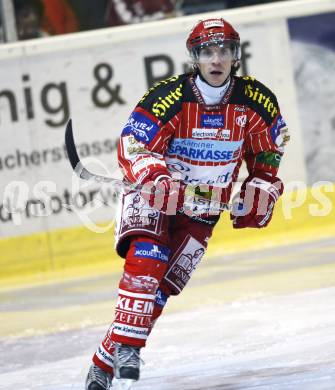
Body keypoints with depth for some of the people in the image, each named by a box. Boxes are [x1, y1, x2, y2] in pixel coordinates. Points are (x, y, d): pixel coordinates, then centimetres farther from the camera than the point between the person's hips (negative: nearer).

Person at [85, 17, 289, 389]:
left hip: (202, 210, 3)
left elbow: (268, 149, 9)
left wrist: (261, 188, 1)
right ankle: (126, 344, -28)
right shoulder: (168, 97, -21)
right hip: (152, 196, -3)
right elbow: (132, 146, -22)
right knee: (145, 259, -29)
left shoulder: (254, 101, -10)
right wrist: (156, 177, -38)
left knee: (162, 285, -7)